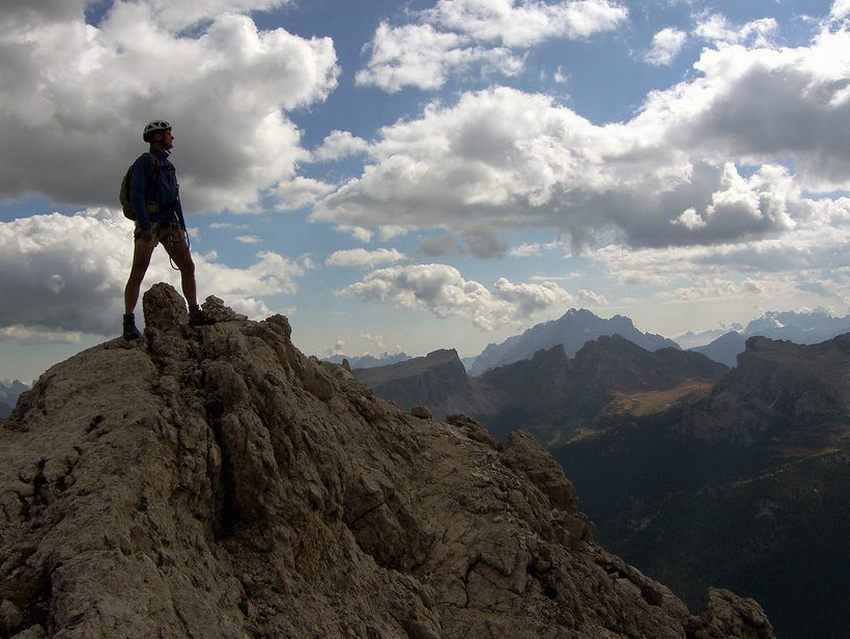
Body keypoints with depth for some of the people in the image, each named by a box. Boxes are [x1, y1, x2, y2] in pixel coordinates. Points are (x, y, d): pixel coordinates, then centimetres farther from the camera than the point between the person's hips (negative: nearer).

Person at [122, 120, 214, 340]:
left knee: (188, 266, 4)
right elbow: (136, 194, -13)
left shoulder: (168, 166, 21)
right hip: (150, 221, -8)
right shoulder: (145, 161, -3)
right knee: (138, 272, -10)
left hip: (170, 223, 8)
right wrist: (145, 226, -21)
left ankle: (195, 313, 11)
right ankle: (129, 324, -11)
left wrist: (182, 227, 14)